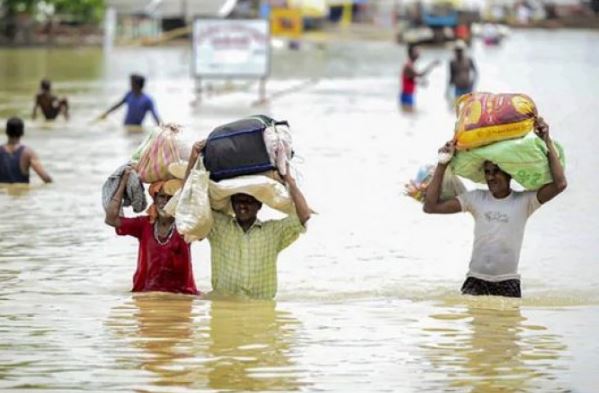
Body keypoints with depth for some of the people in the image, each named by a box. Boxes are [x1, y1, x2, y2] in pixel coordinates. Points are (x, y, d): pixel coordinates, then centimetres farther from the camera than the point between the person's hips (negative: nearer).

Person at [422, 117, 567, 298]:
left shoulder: (524, 201, 1)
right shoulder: (476, 199, 7)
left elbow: (560, 184, -13)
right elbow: (431, 206, 4)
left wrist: (547, 142, -10)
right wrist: (442, 165, 0)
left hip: (508, 283, -1)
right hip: (475, 281, 1)